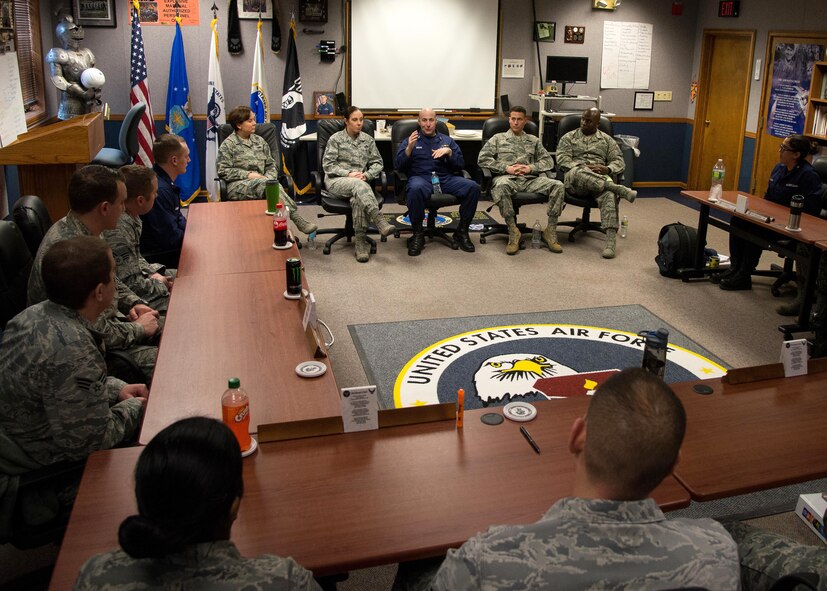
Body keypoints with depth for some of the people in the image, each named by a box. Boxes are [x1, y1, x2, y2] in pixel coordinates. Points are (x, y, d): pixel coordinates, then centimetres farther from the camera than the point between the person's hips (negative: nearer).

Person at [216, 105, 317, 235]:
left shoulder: (259, 140, 21)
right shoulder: (228, 144, 6)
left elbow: (271, 165, 19)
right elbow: (223, 170, -1)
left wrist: (269, 178, -3)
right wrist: (248, 175, -10)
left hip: (262, 183, 4)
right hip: (237, 186, -4)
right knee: (264, 183, -35)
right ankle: (298, 221, -44)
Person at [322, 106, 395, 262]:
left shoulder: (368, 139, 15)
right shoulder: (336, 139, 6)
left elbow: (377, 163, 13)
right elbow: (327, 165, 0)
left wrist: (366, 175, -7)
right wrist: (348, 174, -13)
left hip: (359, 182, 2)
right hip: (336, 182, -2)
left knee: (358, 198, -37)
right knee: (359, 184, -38)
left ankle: (361, 242, -38)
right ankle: (379, 221, -51)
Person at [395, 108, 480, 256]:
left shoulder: (446, 140, 24)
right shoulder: (410, 140, 20)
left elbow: (460, 164, 15)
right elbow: (399, 165, 6)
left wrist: (449, 152, -3)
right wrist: (409, 148, -10)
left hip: (445, 178, 3)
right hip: (420, 177, -2)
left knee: (473, 187, -25)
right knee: (415, 189, -41)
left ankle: (462, 232, -11)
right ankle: (417, 234, -25)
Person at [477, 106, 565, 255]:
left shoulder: (534, 140, 26)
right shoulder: (498, 139, 20)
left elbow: (548, 161, 18)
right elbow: (483, 158, 6)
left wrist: (531, 167, -3)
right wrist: (506, 168, -6)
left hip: (530, 179, 3)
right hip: (507, 177, -2)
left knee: (558, 185, -25)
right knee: (501, 186, -42)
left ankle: (550, 230, -20)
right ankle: (513, 230, -32)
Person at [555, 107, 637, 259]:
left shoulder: (607, 140, 20)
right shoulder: (569, 137, 16)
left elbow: (619, 162, 12)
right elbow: (562, 160, 1)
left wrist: (607, 169, -12)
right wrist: (582, 167, -16)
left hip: (600, 179, 1)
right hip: (575, 178, -1)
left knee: (609, 194, -36)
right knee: (577, 172, -40)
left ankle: (611, 240, -47)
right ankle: (619, 189, -39)